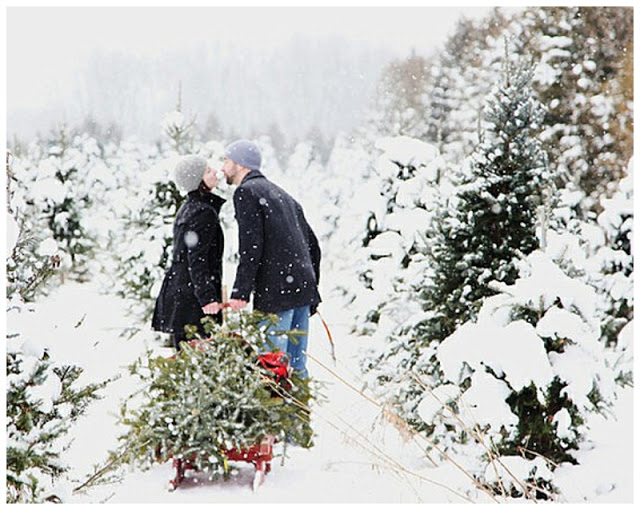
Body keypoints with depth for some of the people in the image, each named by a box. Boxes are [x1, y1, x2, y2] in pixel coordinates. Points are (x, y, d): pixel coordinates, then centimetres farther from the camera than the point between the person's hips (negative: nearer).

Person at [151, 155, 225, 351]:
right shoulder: (204, 212, -13)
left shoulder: (188, 208, 17)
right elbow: (197, 259, -18)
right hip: (191, 297, -10)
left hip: (177, 290, 10)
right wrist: (207, 295, -21)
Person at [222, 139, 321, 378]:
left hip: (276, 292, -8)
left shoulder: (246, 191, -2)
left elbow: (251, 247, -14)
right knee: (296, 363, 11)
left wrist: (241, 293, -15)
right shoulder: (281, 194, 24)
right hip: (304, 287, 8)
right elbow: (312, 244, 22)